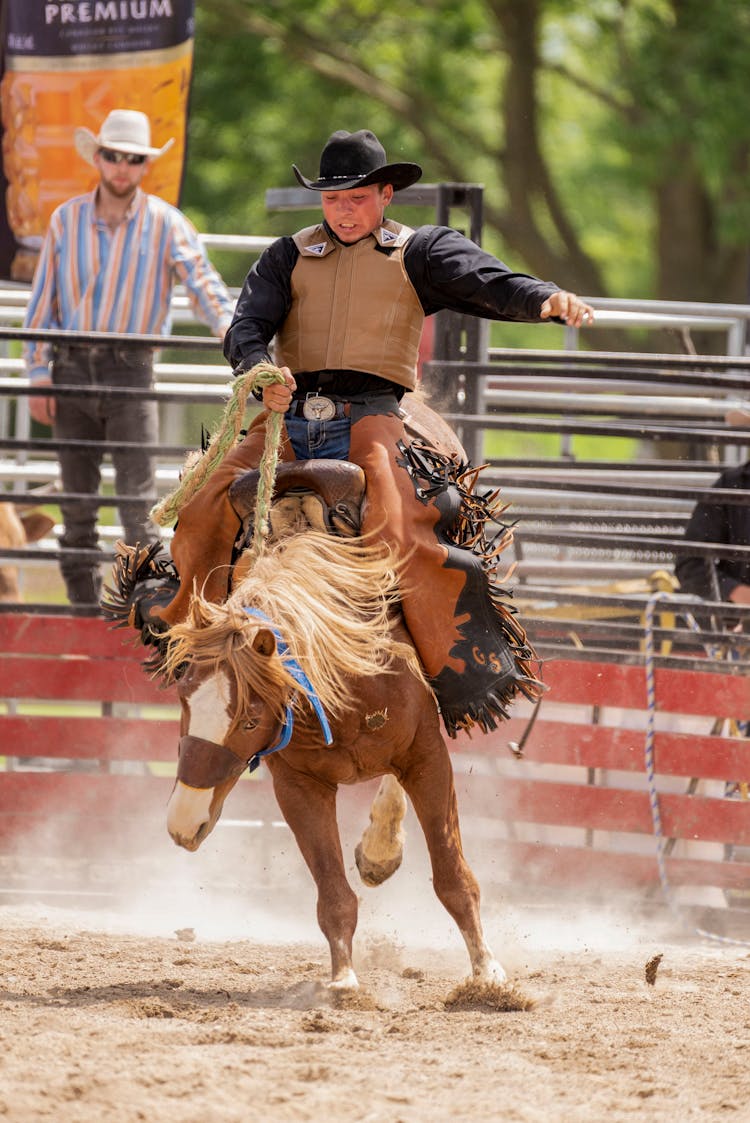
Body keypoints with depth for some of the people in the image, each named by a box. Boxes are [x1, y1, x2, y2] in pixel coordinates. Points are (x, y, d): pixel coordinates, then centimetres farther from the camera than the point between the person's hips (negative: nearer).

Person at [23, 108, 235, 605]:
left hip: (131, 367, -3)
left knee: (138, 498, -8)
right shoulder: (67, 220, 7)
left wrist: (231, 328, -28)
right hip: (73, 368, 3)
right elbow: (43, 301, 8)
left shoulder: (165, 223, 0)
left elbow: (203, 281, -10)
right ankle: (84, 606, 10)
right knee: (77, 498, 5)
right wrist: (39, 373, 2)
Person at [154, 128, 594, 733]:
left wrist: (545, 299, -28)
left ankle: (462, 676, -18)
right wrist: (262, 368, -18)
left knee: (400, 534, -28)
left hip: (369, 416, -3)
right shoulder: (290, 257, 19)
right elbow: (247, 326, 7)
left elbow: (491, 285, -6)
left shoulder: (420, 251, 11)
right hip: (288, 415, 3)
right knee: (202, 515, -14)